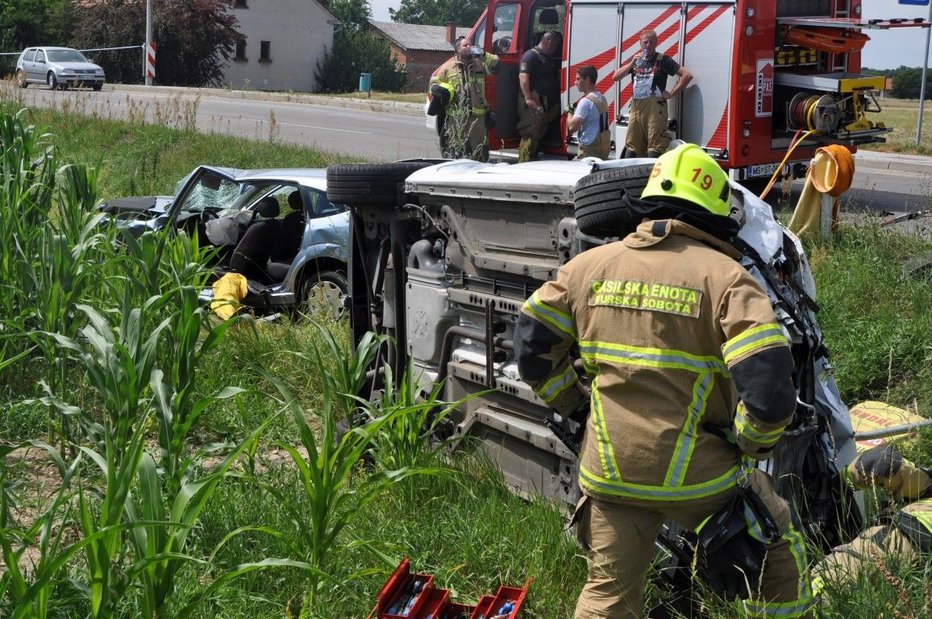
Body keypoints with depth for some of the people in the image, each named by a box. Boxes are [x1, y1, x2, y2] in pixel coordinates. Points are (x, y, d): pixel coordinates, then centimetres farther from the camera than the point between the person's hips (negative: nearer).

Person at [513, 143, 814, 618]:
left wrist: (573, 405, 18)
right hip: (699, 474, -3)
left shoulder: (591, 265, 4)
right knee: (779, 546, 23)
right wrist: (753, 443, -3)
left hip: (609, 471, 3)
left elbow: (532, 343, 8)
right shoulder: (723, 276, -10)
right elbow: (768, 379, -20)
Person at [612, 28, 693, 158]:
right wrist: (632, 63, -3)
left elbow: (687, 75, -8)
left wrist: (671, 94, -9)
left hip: (654, 107, -6)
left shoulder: (662, 60, 0)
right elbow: (615, 77, 10)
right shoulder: (636, 60, 16)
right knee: (632, 148, 8)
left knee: (655, 149, -9)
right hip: (636, 107, 6)